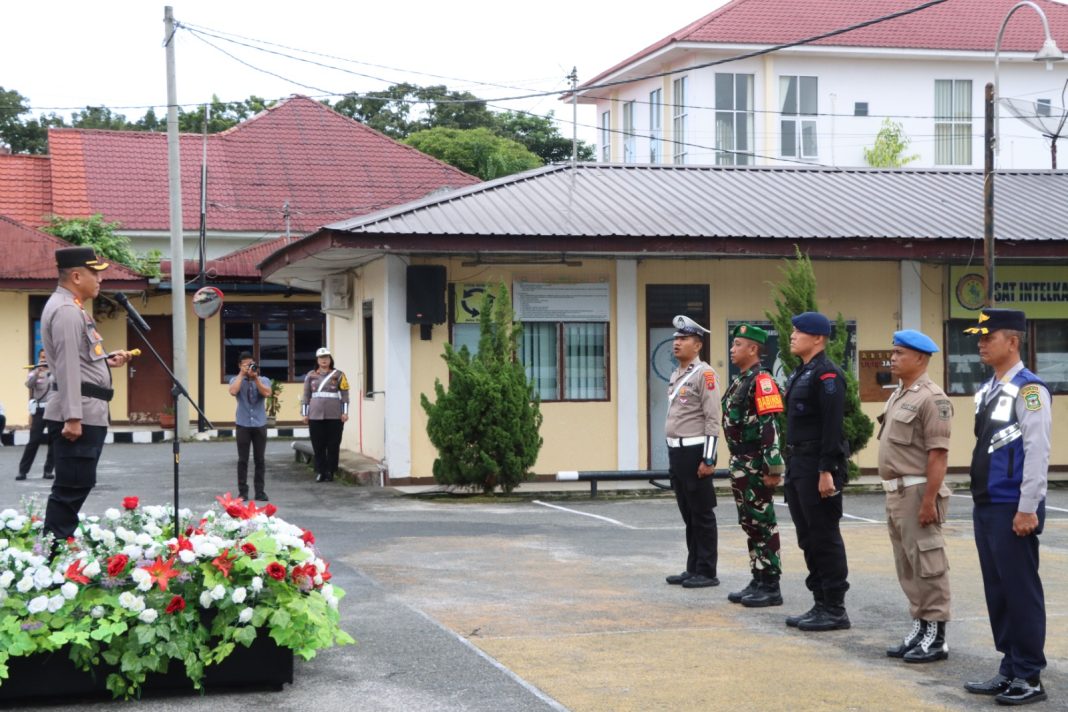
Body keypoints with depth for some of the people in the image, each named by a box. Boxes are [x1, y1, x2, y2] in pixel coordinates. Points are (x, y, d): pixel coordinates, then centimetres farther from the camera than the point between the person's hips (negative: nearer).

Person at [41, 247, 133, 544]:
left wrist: (106, 361, 15)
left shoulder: (72, 308, 19)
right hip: (77, 415, -11)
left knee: (76, 486, 14)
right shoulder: (66, 311, -14)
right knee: (71, 487, -9)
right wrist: (72, 417, -26)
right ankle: (54, 550, -8)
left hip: (87, 413, 11)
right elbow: (67, 367, -22)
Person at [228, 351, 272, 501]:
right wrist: (242, 374, -10)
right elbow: (233, 391, -17)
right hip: (243, 425, -1)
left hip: (260, 424, 1)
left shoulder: (263, 380, 7)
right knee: (243, 459, 0)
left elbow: (267, 393, -13)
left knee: (259, 459, 3)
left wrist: (256, 378, -13)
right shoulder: (236, 380, 5)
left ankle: (260, 491, 8)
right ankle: (242, 491, 4)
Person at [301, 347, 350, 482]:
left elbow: (344, 395, 4)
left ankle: (330, 472, 7)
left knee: (333, 445, 1)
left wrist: (345, 412, -2)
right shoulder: (311, 376, 10)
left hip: (334, 416, -2)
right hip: (315, 416, 2)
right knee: (318, 446, 2)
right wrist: (304, 413, 7)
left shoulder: (338, 375, 5)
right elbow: (306, 395, 13)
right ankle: (320, 471, 9)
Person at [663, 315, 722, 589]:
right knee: (688, 514, 13)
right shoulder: (676, 375, 16)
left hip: (695, 452, -9)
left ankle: (706, 572, 3)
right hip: (676, 452, 9)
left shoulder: (704, 374, -11)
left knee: (702, 514, -2)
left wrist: (708, 459, -19)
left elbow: (713, 420, -15)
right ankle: (693, 569, 19)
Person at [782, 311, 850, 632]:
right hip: (798, 464, 10)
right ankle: (821, 604, 19)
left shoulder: (827, 375, -14)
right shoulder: (800, 373, 17)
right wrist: (791, 465, 18)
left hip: (818, 466, -10)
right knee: (808, 538, 12)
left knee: (825, 537, -4)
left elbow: (832, 426, -20)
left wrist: (826, 471, -23)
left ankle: (835, 609, 2)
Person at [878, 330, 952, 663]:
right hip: (896, 492, 10)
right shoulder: (898, 395, 16)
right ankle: (919, 627, 22)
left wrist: (929, 500, -22)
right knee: (907, 566, 14)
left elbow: (938, 454, -18)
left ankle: (936, 637, 1)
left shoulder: (931, 398, -14)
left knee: (928, 564, -4)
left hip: (917, 492, -10)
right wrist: (892, 495, 17)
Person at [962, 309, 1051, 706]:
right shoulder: (987, 390, 14)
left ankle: (1029, 678, 7)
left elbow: (1038, 451, -17)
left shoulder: (1029, 389, -13)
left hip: (1012, 510, -9)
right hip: (985, 507, 9)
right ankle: (1009, 670, 22)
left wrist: (1028, 509, -18)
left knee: (1021, 592, -1)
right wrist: (980, 501, 18)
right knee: (996, 590, 13)